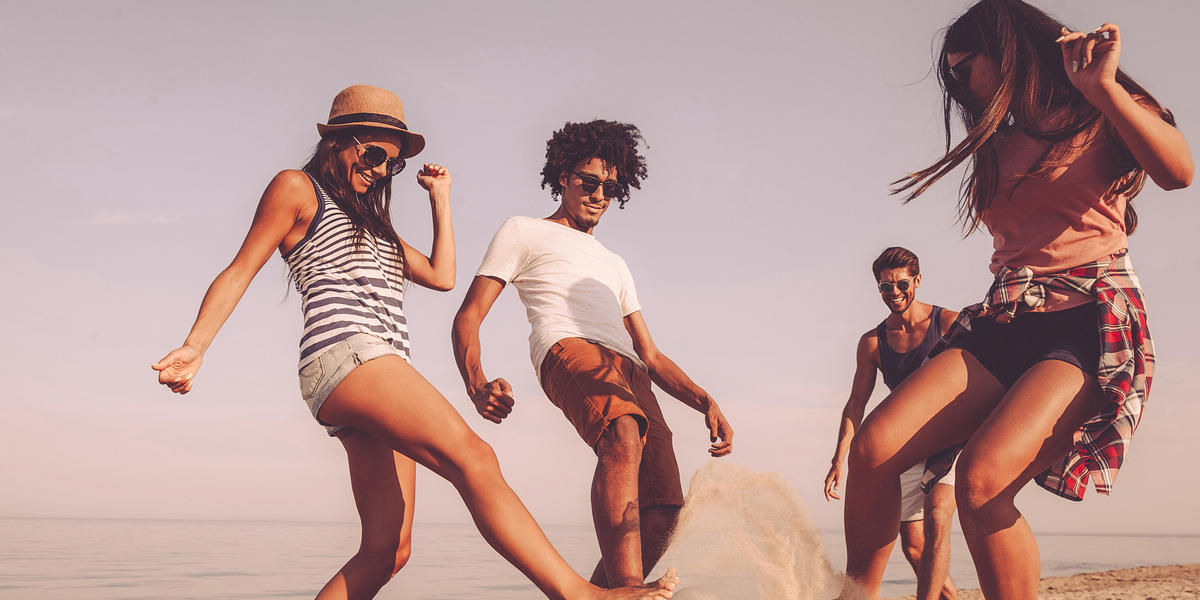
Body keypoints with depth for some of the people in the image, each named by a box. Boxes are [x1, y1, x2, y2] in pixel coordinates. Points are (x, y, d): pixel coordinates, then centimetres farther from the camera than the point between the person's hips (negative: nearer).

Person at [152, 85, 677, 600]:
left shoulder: (371, 219, 34)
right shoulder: (296, 188, 13)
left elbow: (441, 276, 29)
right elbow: (240, 271, 6)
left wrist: (440, 198, 32)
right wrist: (195, 346, -5)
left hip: (382, 372, 9)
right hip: (344, 352, -9)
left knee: (387, 550, -3)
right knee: (473, 458, -25)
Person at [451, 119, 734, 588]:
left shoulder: (614, 265, 39)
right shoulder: (522, 232, 22)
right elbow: (468, 318, 10)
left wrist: (705, 401, 13)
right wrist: (477, 385, -12)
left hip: (630, 374, 6)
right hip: (569, 350, -6)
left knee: (658, 519, -12)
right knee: (624, 438, -38)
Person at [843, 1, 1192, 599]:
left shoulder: (1102, 117, 7)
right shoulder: (998, 148, 24)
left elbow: (1178, 170, -14)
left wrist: (1102, 85, -15)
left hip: (1090, 324, -6)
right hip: (1004, 325, 6)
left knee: (982, 477, -30)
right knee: (873, 448, -18)